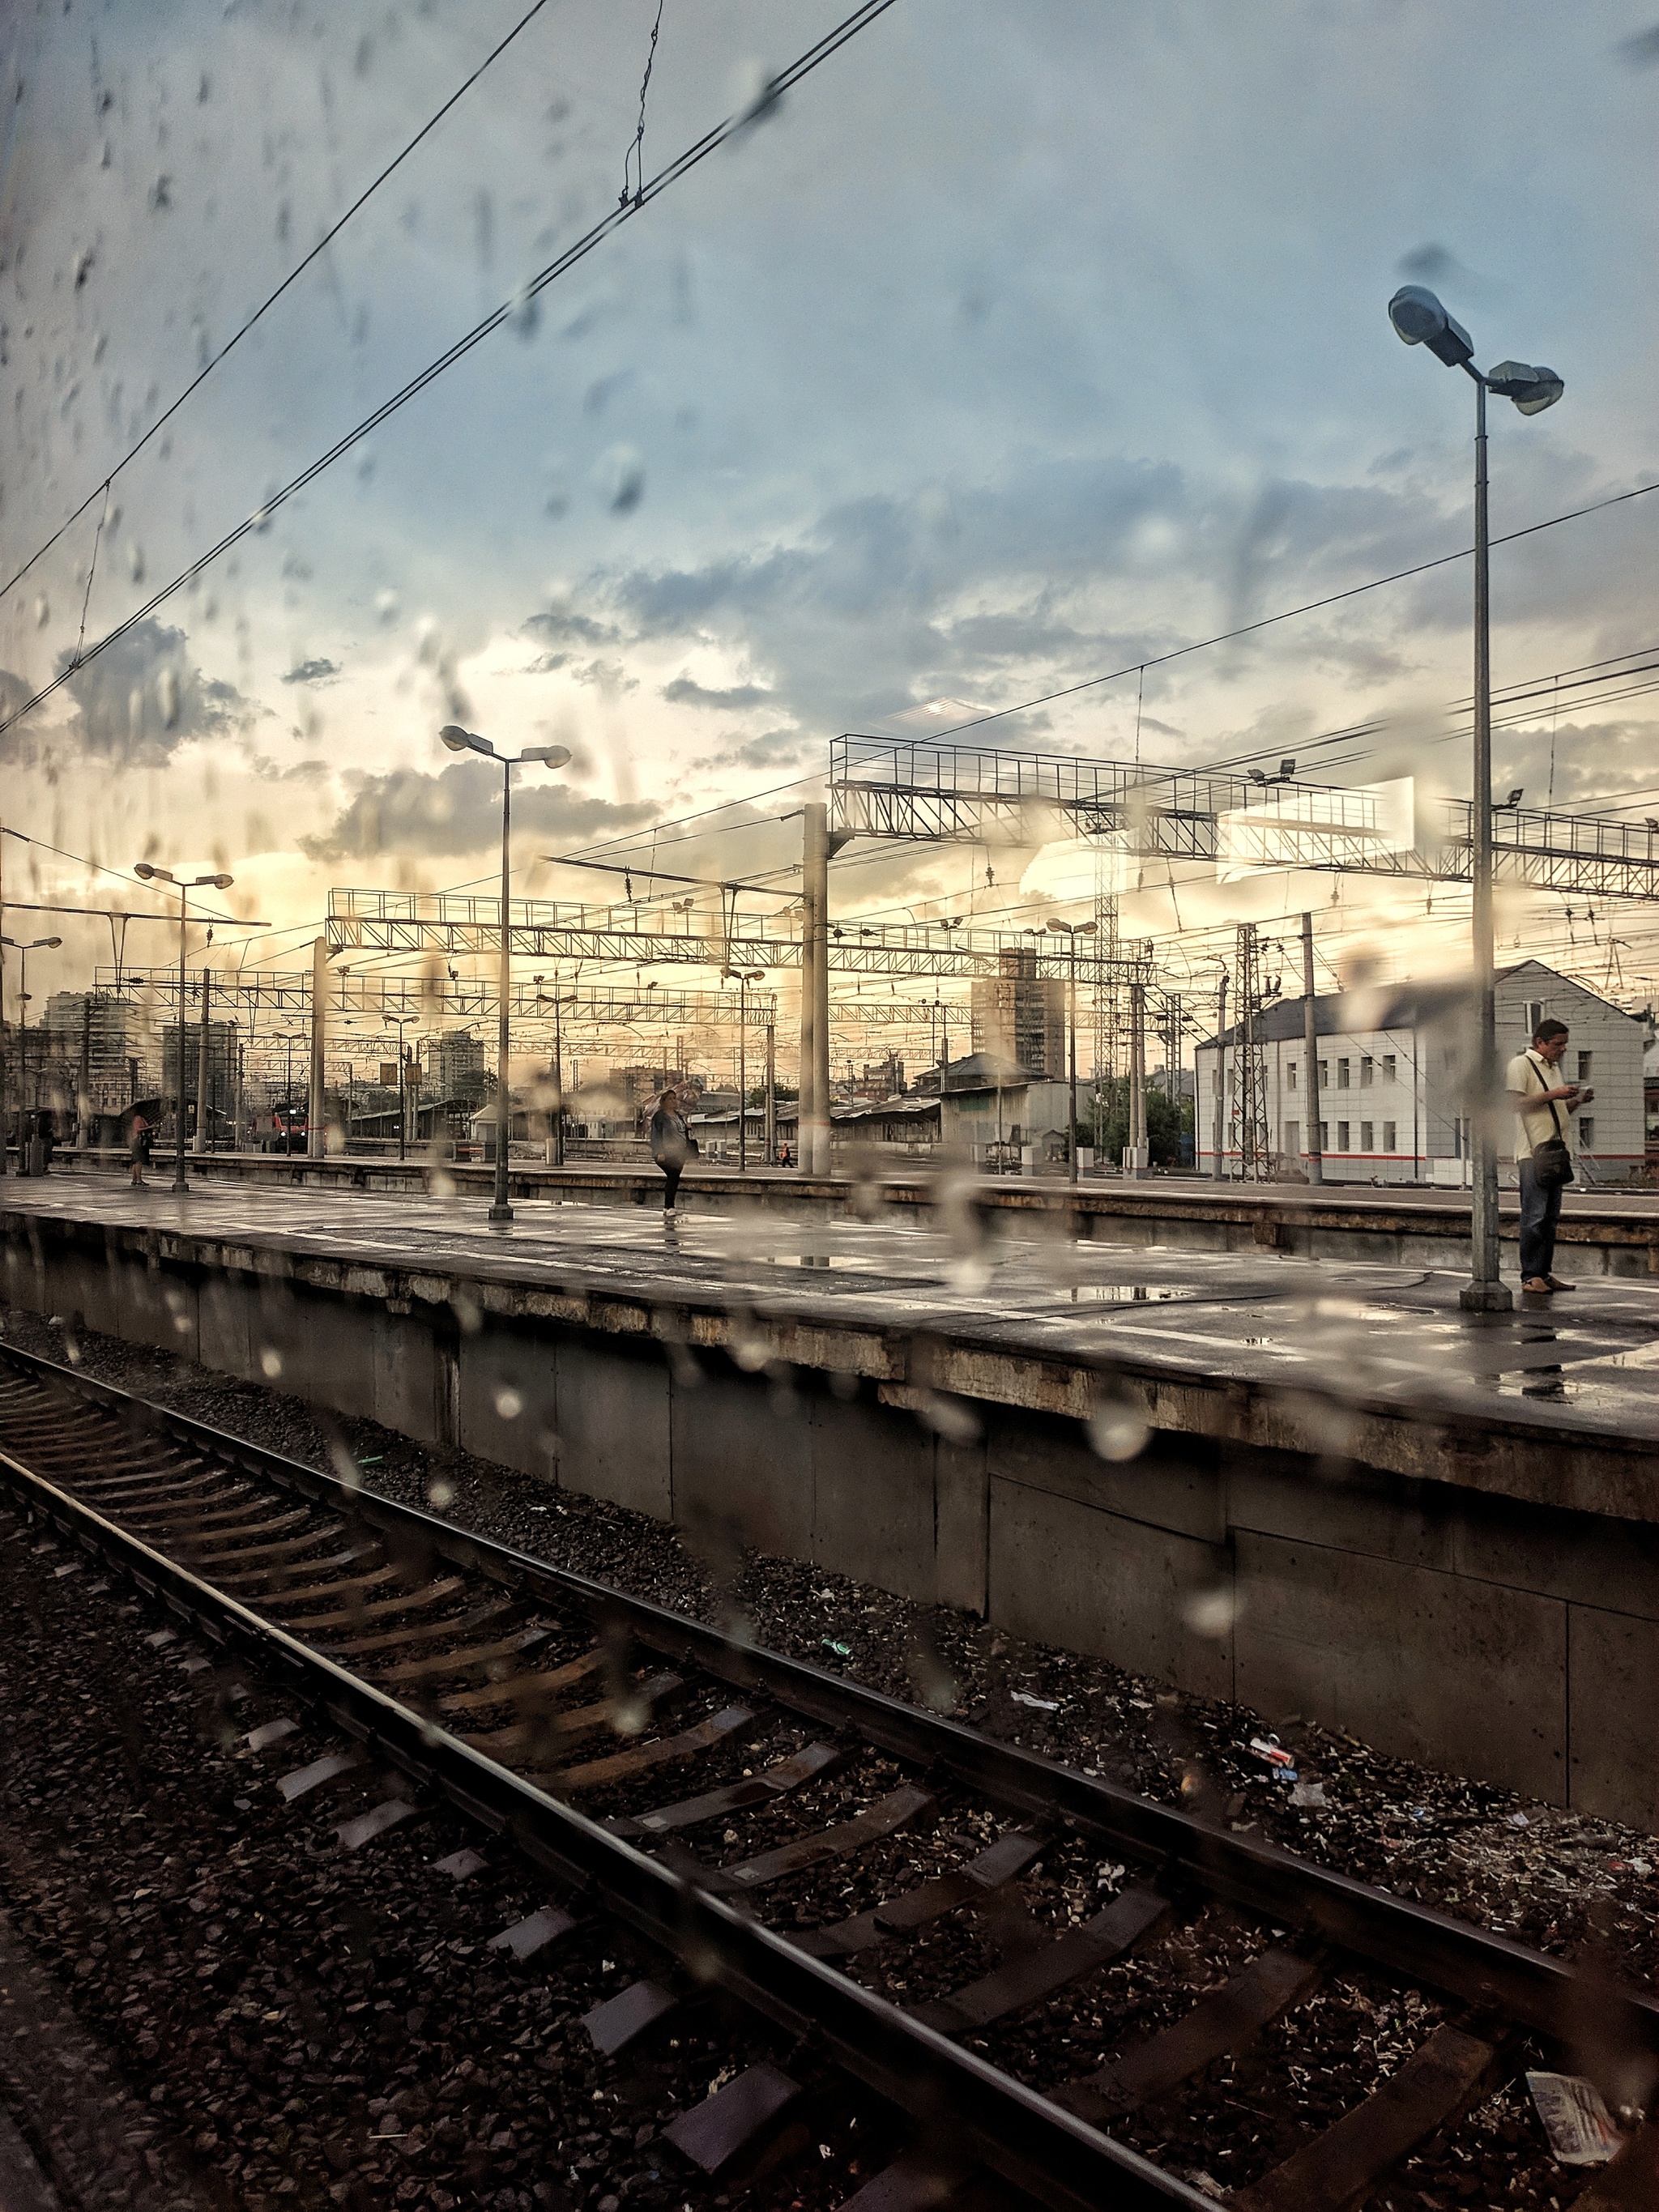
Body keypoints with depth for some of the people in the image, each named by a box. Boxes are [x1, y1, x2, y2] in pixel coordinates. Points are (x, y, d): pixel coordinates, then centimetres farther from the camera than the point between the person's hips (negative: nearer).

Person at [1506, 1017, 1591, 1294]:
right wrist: (1554, 1094, -16)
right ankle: (1529, 1277, -6)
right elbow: (1516, 1102, -15)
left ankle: (1545, 1274, 14)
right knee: (1534, 1216, -9)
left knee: (1550, 1217, 9)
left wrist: (1577, 1101, 10)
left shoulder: (1553, 1067, 23)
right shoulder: (1521, 1064, -3)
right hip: (1533, 1150, -9)